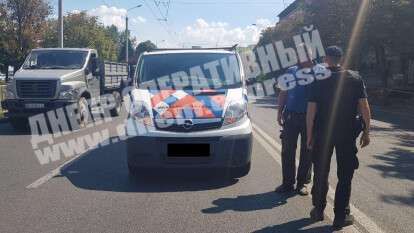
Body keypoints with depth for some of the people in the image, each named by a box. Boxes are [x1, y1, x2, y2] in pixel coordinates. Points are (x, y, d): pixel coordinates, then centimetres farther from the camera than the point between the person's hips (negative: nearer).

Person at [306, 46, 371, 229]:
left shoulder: (318, 81, -3)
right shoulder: (355, 78, -1)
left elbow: (311, 111, -7)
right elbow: (364, 107, -4)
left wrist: (309, 135, 1)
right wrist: (366, 132, 4)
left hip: (322, 133, 0)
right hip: (347, 133, 0)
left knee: (321, 173, 14)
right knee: (345, 175, 8)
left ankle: (318, 210, 25)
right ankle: (341, 216, 12)